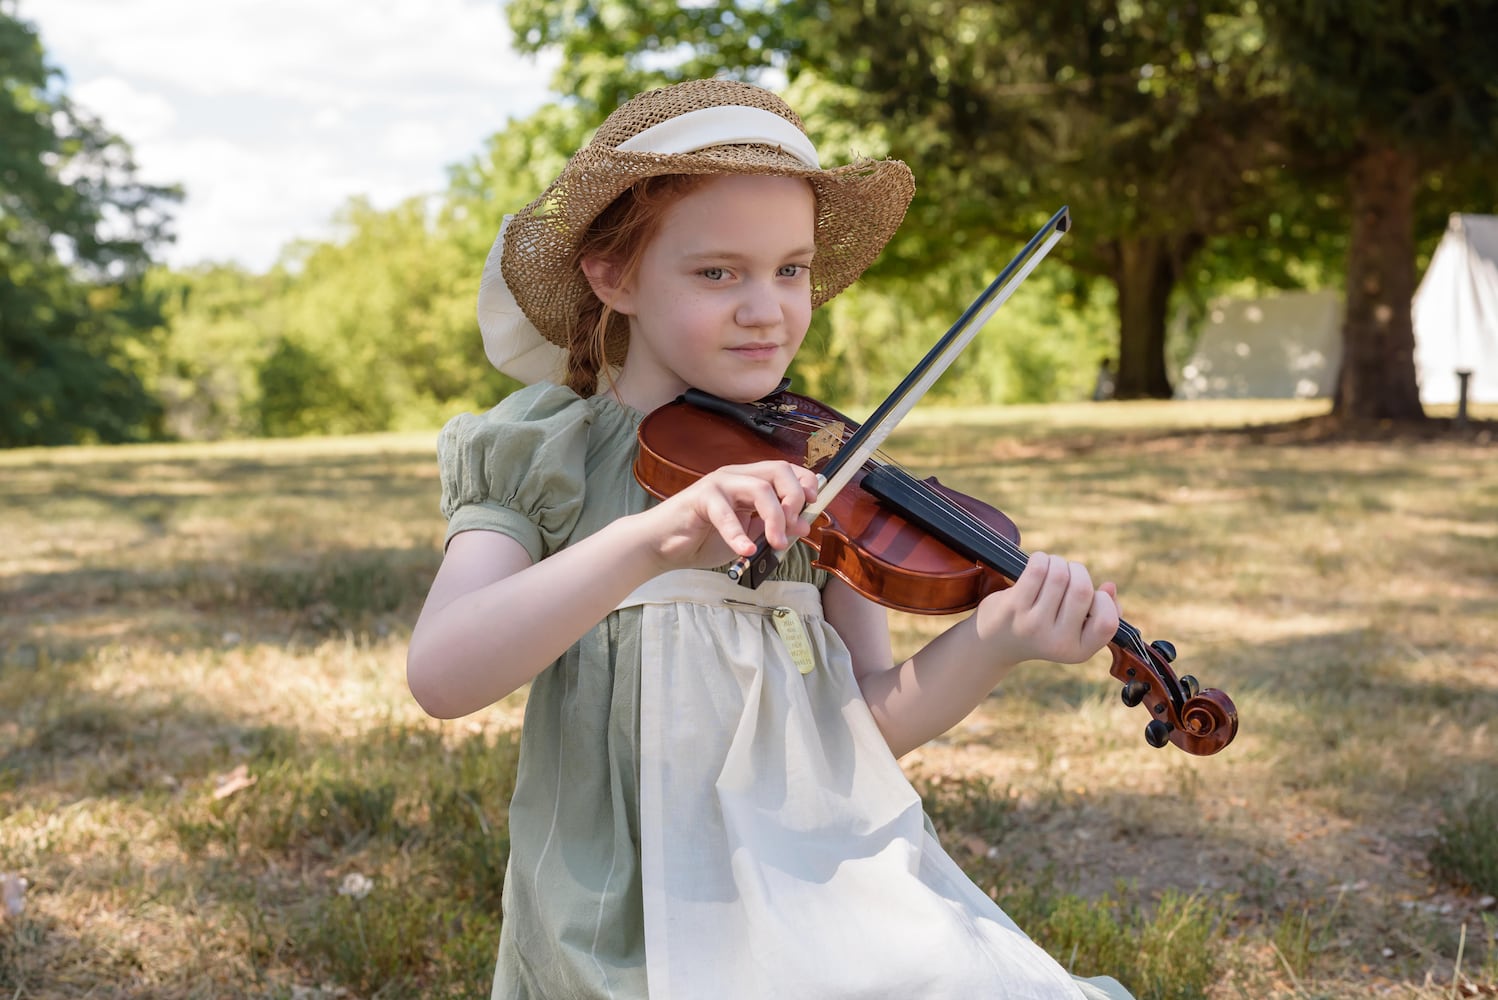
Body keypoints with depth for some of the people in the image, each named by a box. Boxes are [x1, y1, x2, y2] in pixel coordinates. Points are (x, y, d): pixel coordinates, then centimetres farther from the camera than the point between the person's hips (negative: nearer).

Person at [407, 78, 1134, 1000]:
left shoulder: (816, 465, 7)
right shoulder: (536, 455, -2)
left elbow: (875, 720, 2)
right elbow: (441, 677, -18)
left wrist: (997, 642, -18)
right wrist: (653, 537, -31)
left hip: (831, 888, 4)